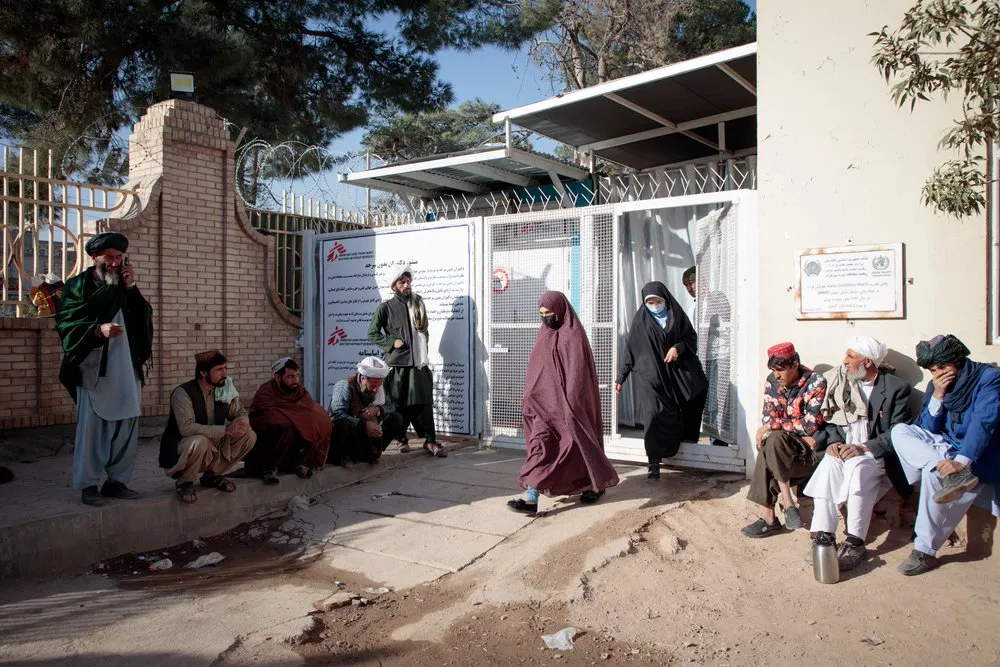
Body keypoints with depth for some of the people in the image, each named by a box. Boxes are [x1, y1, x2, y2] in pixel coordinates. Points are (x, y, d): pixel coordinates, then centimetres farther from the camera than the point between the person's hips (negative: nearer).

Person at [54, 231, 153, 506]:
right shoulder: (78, 286, 2)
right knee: (91, 428, -2)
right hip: (94, 370, -5)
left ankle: (117, 481, 17)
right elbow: (67, 324, -7)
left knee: (126, 429, 7)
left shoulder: (127, 289, 16)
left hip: (127, 370, 5)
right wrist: (98, 329, -23)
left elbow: (145, 320, 6)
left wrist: (132, 288, -3)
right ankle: (87, 485, 7)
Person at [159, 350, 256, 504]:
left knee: (249, 435, -11)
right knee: (199, 441, -38)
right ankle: (184, 482, -8)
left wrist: (242, 422, -21)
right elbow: (186, 428, -33)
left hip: (212, 447, 6)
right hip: (180, 450, -6)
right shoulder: (183, 393, -22)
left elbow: (240, 412, 6)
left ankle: (212, 475, 7)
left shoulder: (225, 389, -3)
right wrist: (226, 429, -33)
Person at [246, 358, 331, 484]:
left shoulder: (299, 391, -1)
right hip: (266, 439, -6)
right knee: (286, 429, -36)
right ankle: (268, 467, -14)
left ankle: (295, 462, -3)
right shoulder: (265, 394, -19)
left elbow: (317, 413, -7)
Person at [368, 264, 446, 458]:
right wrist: (392, 343, -9)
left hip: (420, 362, 3)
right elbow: (372, 333, 2)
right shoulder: (386, 307, 0)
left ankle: (430, 441, 2)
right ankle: (402, 439, 17)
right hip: (398, 363, -3)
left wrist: (425, 349, 9)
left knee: (424, 402, -1)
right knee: (401, 404, 4)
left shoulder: (418, 303, 12)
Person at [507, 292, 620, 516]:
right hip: (544, 400, 8)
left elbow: (577, 373, -19)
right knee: (540, 445, 3)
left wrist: (570, 406, -23)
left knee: (578, 441, 3)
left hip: (566, 401, -8)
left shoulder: (573, 336, -14)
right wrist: (531, 399, 15)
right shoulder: (545, 334, 11)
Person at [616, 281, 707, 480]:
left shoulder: (677, 314, 3)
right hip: (652, 376, -3)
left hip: (678, 372, 3)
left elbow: (691, 338, 9)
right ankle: (654, 463, -7)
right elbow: (630, 349, 2)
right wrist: (621, 377, 0)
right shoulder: (640, 320, -1)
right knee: (655, 418, -11)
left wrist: (678, 347, -12)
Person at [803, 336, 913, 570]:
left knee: (857, 467, -35)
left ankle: (855, 543, -30)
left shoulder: (896, 388, -1)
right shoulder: (839, 382, 12)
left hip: (876, 453, -3)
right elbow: (829, 420, 13)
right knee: (828, 466, -30)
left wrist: (864, 447, -20)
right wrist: (834, 441, -8)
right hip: (842, 449, 3)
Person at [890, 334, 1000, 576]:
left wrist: (961, 461, -36)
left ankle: (925, 551, -22)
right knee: (900, 431, -15)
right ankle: (955, 475, -36)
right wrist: (938, 396, -10)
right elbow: (927, 429, 4)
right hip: (946, 449, 6)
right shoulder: (936, 385, 8)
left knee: (934, 474, -32)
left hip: (978, 456, -6)